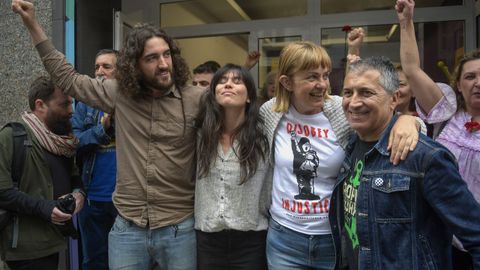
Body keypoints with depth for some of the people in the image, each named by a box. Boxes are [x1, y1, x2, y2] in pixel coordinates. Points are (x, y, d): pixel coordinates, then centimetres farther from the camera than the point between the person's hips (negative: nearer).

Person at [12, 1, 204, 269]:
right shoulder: (119, 93, 1)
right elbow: (69, 78, 13)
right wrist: (33, 25, 14)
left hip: (179, 229, -2)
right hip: (127, 228, 3)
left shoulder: (196, 99, -8)